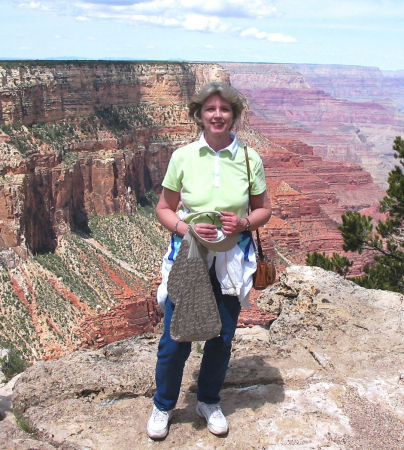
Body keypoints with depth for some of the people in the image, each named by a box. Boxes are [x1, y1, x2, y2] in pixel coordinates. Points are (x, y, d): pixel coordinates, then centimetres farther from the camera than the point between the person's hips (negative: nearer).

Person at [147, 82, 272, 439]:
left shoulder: (249, 159, -3)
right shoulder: (182, 157, -5)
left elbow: (264, 209, 7)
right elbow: (164, 209, 2)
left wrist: (244, 223, -14)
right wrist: (186, 228, -17)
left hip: (231, 261, 1)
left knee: (222, 338, 13)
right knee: (175, 340, 4)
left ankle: (209, 401, 39)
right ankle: (163, 406, 30)